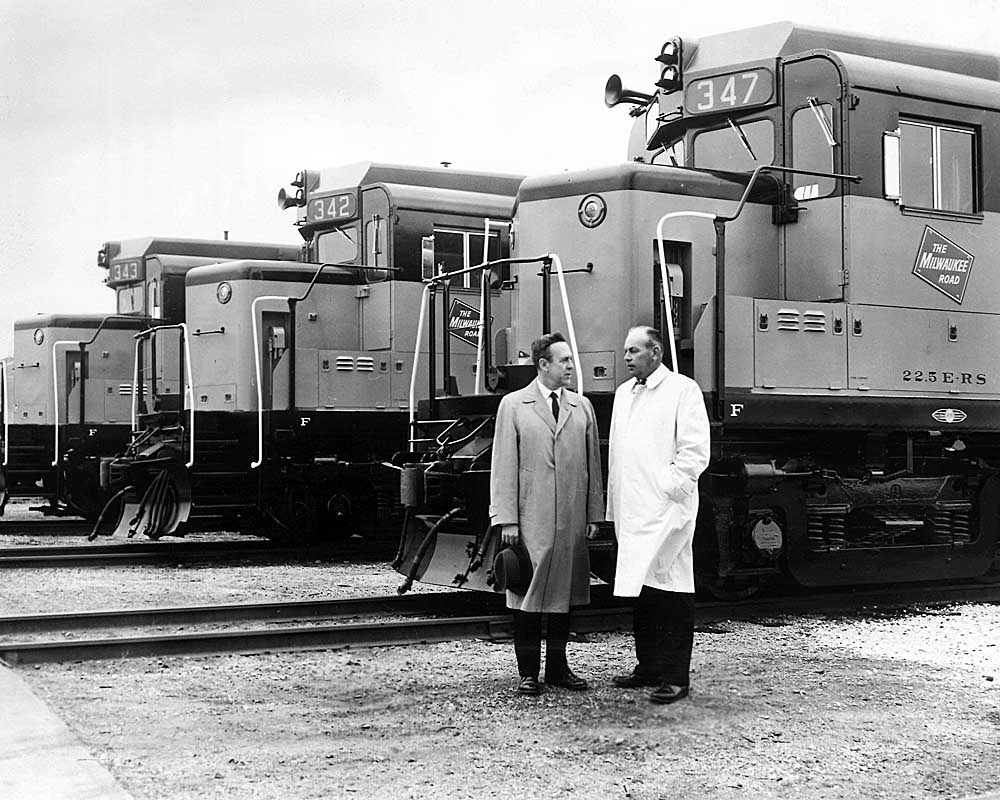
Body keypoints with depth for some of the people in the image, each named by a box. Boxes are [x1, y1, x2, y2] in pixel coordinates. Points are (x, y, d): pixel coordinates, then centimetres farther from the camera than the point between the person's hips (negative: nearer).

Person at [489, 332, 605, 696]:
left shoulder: (582, 406, 11)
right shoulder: (513, 406, 1)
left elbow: (593, 463, 12)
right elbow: (503, 466, -2)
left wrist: (594, 514, 7)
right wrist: (507, 519, -8)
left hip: (572, 520, 3)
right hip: (530, 519, -3)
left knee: (564, 591, 8)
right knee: (529, 595, 0)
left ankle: (558, 667, 19)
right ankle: (528, 672, 9)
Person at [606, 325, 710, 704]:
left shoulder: (682, 389, -4)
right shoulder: (624, 393, 17)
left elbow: (696, 451, -9)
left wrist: (669, 488, -14)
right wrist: (614, 508, 14)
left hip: (667, 510, -7)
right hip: (632, 510, 7)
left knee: (672, 594, -4)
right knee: (639, 593, 11)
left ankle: (676, 676, 0)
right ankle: (648, 667, 21)